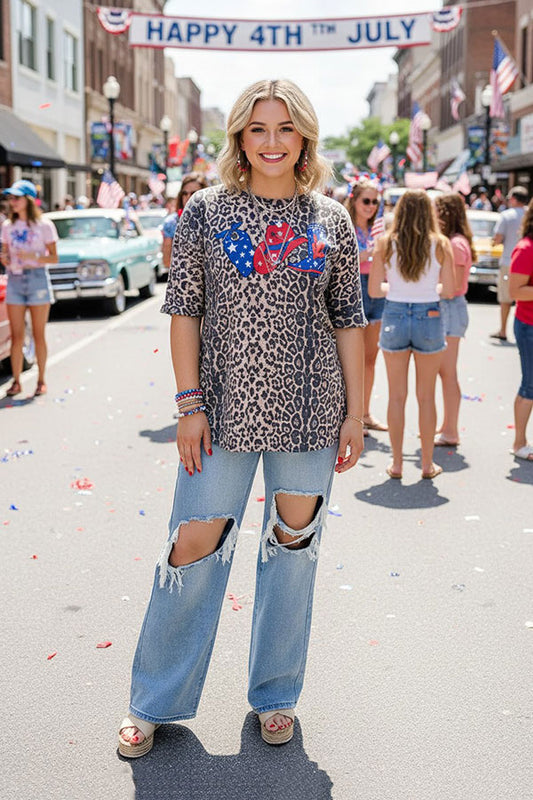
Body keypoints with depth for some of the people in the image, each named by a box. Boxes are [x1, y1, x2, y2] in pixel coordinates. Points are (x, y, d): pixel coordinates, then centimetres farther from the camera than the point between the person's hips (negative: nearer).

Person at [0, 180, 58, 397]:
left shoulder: (44, 225, -3)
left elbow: (54, 258, -4)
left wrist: (33, 256, -20)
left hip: (37, 279, -3)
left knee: (38, 335, 2)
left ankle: (41, 380, 10)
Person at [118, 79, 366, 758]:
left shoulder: (331, 221, 5)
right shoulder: (206, 210, 1)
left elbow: (349, 323, 7)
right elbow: (184, 311, 0)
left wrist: (355, 412, 3)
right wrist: (189, 404, -7)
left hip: (309, 409, 2)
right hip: (225, 406, -1)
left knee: (293, 545, 10)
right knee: (195, 546, 0)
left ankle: (275, 695, 28)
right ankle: (155, 703, 19)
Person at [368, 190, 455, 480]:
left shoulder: (386, 243, -4)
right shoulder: (441, 245, -5)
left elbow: (374, 290, -4)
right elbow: (449, 290, -4)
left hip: (394, 317, 0)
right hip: (429, 318, 0)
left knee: (396, 395, 10)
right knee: (426, 396, 11)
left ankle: (396, 463, 15)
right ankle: (427, 464, 17)